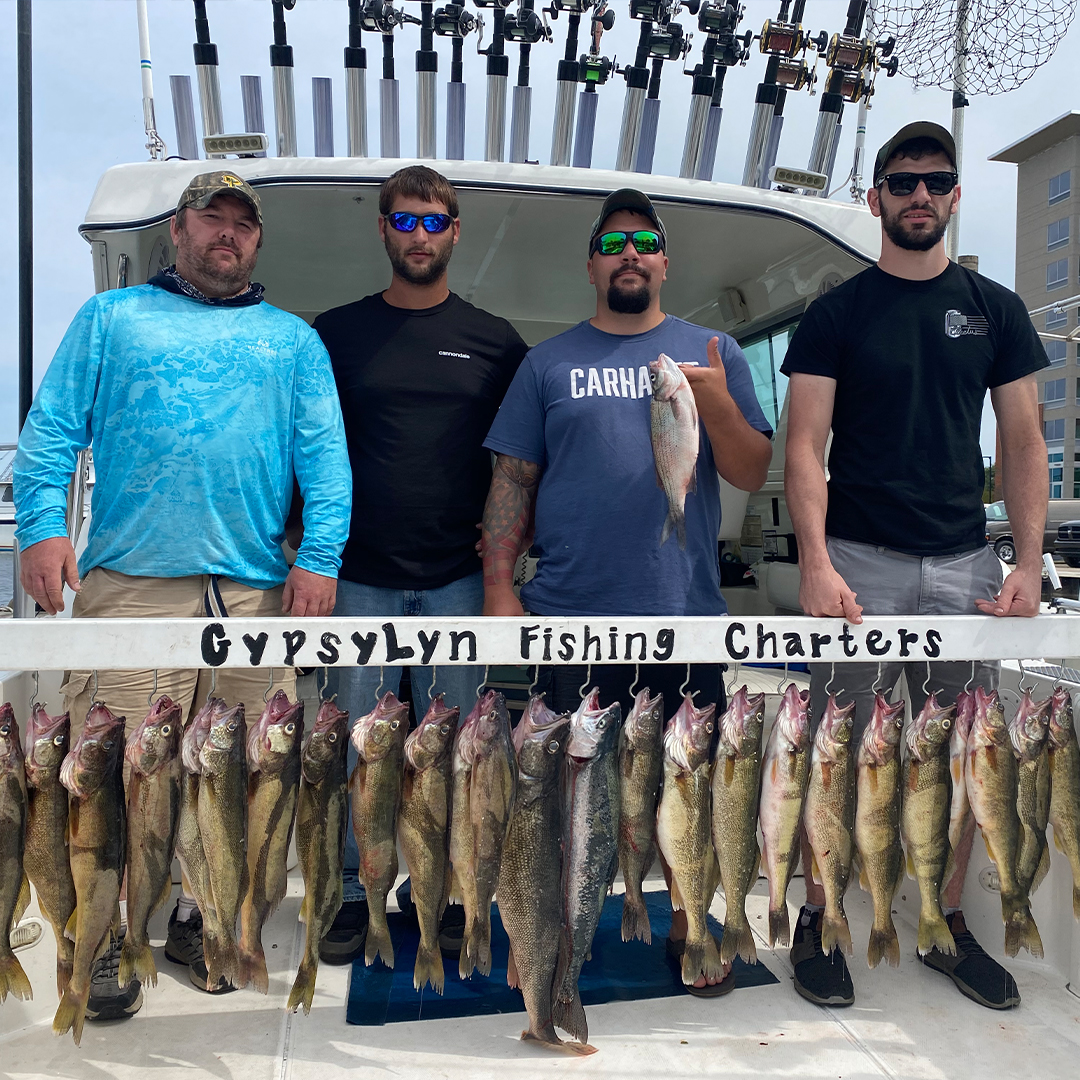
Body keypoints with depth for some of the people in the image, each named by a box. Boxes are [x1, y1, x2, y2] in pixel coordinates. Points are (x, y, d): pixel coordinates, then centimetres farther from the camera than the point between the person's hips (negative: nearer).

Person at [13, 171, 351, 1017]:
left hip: (258, 590, 2)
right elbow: (52, 427, 8)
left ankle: (202, 916, 25)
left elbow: (324, 451, 7)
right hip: (130, 580, -1)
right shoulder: (111, 317, 16)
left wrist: (321, 554, -6)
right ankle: (105, 937, 16)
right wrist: (42, 525, -8)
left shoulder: (292, 339, 18)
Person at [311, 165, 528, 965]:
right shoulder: (336, 332, 8)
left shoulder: (495, 341, 7)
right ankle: (356, 894, 23)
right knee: (358, 742, 6)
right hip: (361, 575, 1)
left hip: (457, 577, 0)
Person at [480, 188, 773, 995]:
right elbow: (513, 479, 4)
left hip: (687, 612, 1)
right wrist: (498, 586, -3)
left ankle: (689, 927, 34)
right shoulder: (549, 363, 7)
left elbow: (753, 475, 2)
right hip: (572, 615, 0)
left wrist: (717, 403, -15)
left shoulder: (714, 352, 8)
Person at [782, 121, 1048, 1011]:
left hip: (966, 565, 4)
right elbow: (804, 446, -5)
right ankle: (818, 920, 19)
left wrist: (1028, 563, -1)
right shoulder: (837, 313, 2)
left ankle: (947, 924, 28)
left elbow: (1023, 443, 9)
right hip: (862, 565, -3)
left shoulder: (994, 309, 11)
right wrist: (816, 562, -17)